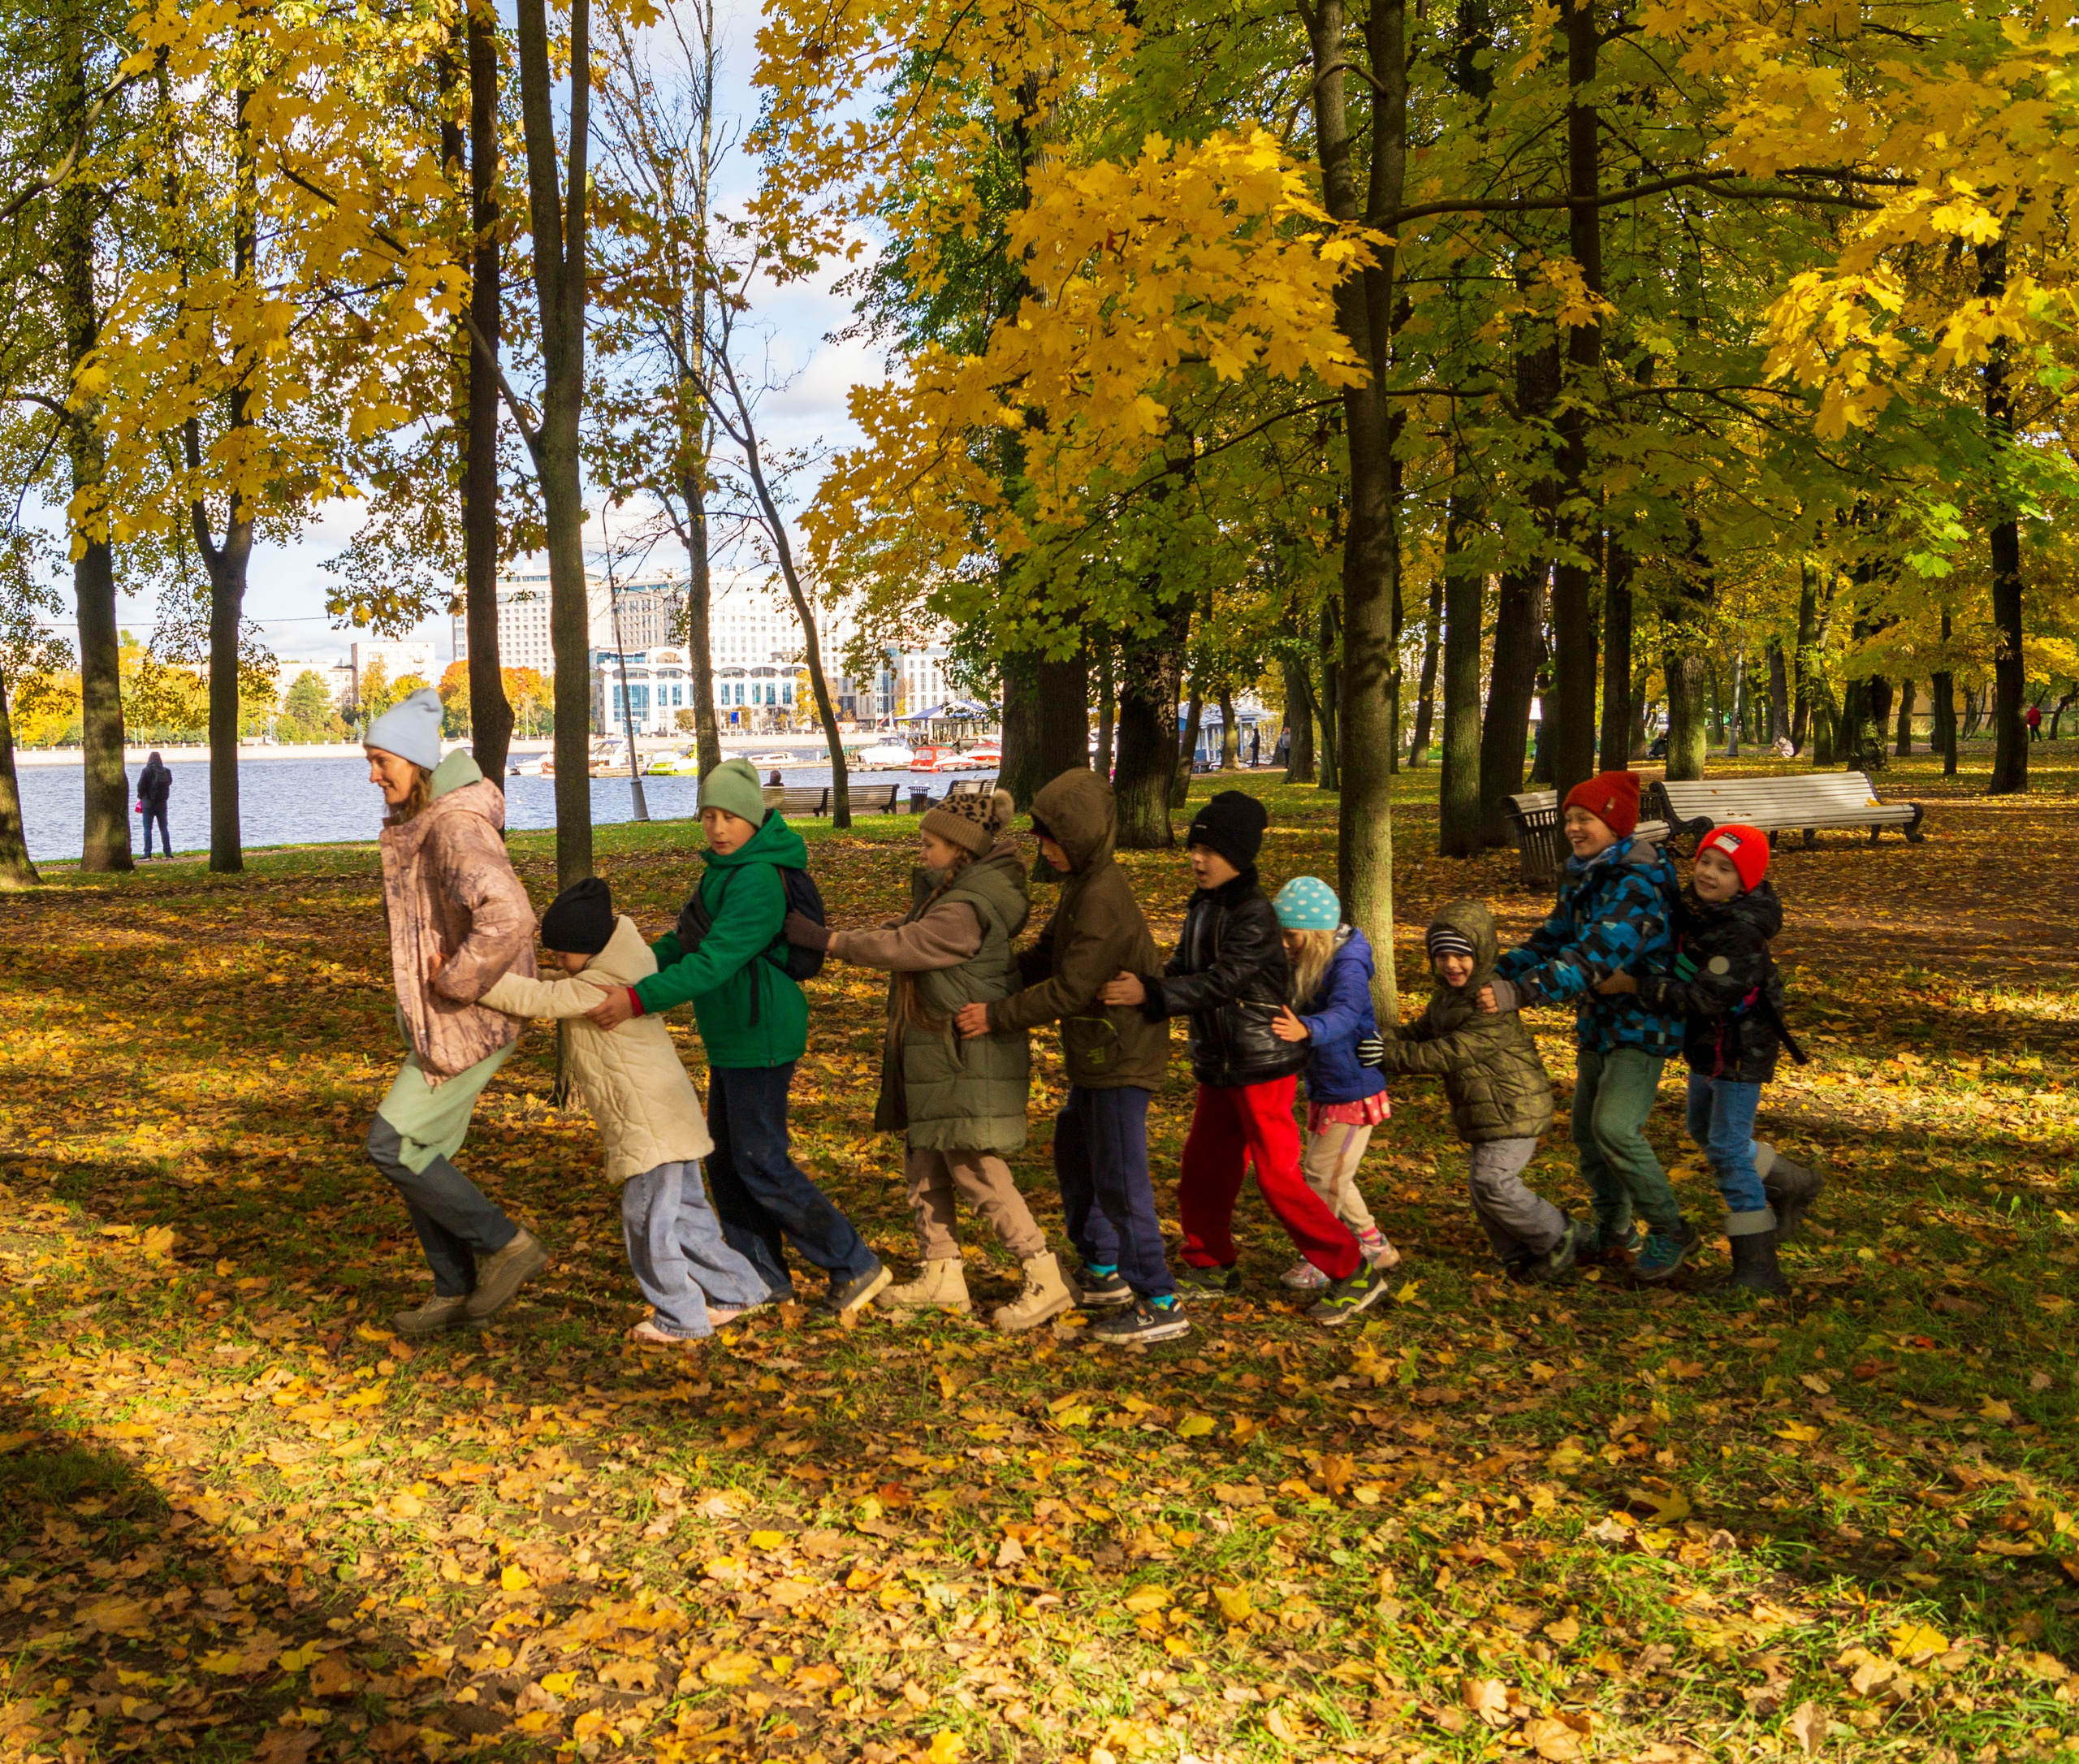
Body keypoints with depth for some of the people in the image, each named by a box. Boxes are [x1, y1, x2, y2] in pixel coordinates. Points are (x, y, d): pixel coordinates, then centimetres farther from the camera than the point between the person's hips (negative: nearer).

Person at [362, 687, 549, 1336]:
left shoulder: (457, 828, -23)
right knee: (421, 1156, 13)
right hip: (443, 1021, 10)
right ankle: (459, 1294, 23)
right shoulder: (417, 822, 9)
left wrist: (453, 982, -25)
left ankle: (505, 1244, 6)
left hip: (465, 1023, -10)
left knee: (392, 1147, -5)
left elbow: (507, 917, -39)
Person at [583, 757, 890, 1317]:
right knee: (726, 1159, 15)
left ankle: (854, 1266, 4)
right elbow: (689, 939, 17)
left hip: (760, 1037, -10)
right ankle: (764, 1277, 26)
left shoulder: (758, 882, -22)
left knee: (761, 1164, -5)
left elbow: (715, 961, -30)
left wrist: (639, 1000, -35)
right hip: (733, 1038, 10)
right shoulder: (724, 870, 11)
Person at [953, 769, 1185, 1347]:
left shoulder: (1103, 899, -24)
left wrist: (997, 1016, -19)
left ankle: (1159, 1304, 0)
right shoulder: (1081, 885, 10)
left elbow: (1070, 990, -25)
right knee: (1073, 1158, 22)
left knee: (1120, 1180, -7)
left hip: (1121, 1061, -11)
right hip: (1095, 1058, 11)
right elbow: (1045, 958, 15)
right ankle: (1103, 1274, 35)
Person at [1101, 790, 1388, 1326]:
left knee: (1278, 1176, -6)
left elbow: (1220, 982, -28)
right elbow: (1183, 971, 10)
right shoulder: (1201, 908, 9)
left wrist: (1150, 994, -37)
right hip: (1217, 1066, 8)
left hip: (1262, 1066, -8)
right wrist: (1142, 988, -10)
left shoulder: (1254, 915, -18)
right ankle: (1212, 1266, 30)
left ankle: (1354, 1274, 5)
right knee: (1201, 1168, 13)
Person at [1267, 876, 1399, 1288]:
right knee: (1330, 1174, 18)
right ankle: (1374, 1246, 33)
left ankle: (1320, 1261, 13)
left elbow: (1344, 1013, -43)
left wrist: (1305, 1030, -60)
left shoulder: (1347, 965, -23)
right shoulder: (1304, 963, 2)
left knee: (1323, 1173, -3)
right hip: (1323, 1090, 9)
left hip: (1354, 1089, -9)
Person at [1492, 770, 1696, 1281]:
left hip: (1642, 1023, -9)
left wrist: (1522, 993, -43)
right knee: (1587, 1131, 12)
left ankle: (1670, 1232, -1)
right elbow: (1553, 939, 10)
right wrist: (1497, 973, -7)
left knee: (1615, 1128, -19)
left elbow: (1596, 955, -34)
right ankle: (1616, 1234, 28)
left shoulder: (1638, 882, -23)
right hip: (1599, 1020, 9)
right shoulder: (1581, 876, 7)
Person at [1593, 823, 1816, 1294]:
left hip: (1741, 1048, -10)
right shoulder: (1694, 906, -1)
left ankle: (1757, 1268, -5)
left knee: (1728, 1150, -10)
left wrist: (1633, 985, -28)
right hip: (1708, 1045, 10)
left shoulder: (1742, 933, -27)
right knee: (1703, 1130, 24)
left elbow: (1702, 998, -31)